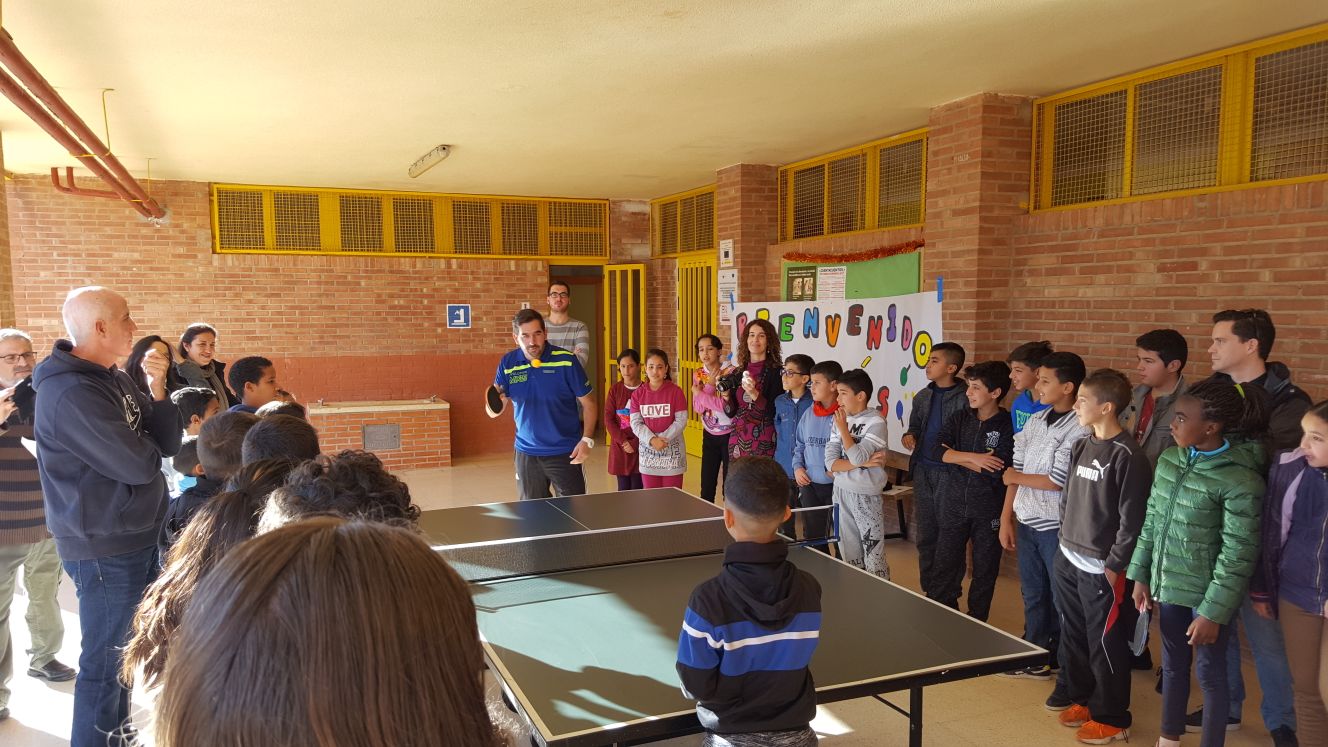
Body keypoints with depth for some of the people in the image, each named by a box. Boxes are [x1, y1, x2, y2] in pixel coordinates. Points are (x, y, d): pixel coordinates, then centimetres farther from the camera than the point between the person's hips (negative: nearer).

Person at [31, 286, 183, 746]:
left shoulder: (114, 379, 7)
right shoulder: (70, 393, -23)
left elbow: (167, 444, 3)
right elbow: (140, 464, -25)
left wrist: (157, 390, -12)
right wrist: (142, 444, -4)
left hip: (136, 537, 10)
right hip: (105, 548, -10)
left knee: (128, 648, 22)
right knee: (106, 661, 2)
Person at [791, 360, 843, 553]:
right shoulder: (809, 413, 8)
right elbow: (799, 445, 18)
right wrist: (798, 467, 3)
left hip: (837, 486, -6)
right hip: (809, 485, 6)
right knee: (813, 539, 15)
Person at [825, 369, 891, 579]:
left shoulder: (876, 422, -12)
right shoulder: (839, 420, 4)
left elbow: (857, 457, -23)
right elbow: (831, 463, -3)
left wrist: (843, 427, -15)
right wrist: (863, 462, -16)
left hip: (867, 497, -6)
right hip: (841, 493, 6)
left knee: (874, 561, 0)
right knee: (848, 557, 16)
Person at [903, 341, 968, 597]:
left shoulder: (966, 398, -10)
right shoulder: (922, 397, 11)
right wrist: (909, 437, 2)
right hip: (922, 472, 6)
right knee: (924, 535, 13)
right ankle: (928, 590, 26)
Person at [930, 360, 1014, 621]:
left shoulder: (1009, 425, -10)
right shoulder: (959, 418, 3)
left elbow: (998, 468, -20)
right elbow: (936, 451, -10)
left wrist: (956, 457, -12)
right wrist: (973, 457, -21)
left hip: (988, 510, -3)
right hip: (952, 506, 3)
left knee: (985, 570, 12)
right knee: (945, 566, 10)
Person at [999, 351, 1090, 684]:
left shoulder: (1079, 429, -16)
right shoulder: (1035, 421, 7)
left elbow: (1056, 481, -17)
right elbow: (1016, 470, 10)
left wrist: (1016, 477, -3)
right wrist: (1006, 517, 9)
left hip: (1057, 528, -7)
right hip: (1027, 522, 7)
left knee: (1064, 603, 1)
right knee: (1033, 595, 19)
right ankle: (1036, 660, 36)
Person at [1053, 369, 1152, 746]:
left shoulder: (1128, 456, -15)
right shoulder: (1081, 447, 8)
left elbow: (1132, 519, -16)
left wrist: (1115, 566, -14)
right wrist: (1065, 541, 14)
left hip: (1101, 568, -8)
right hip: (1068, 560, 8)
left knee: (1106, 644, 5)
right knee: (1073, 637, 18)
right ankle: (1082, 698, 36)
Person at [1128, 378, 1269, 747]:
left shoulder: (1240, 480, -19)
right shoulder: (1169, 461, 0)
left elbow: (1237, 555, -17)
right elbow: (1151, 523, 8)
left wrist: (1213, 612, -16)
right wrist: (1141, 576, 9)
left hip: (1206, 594, -6)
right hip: (1168, 586, 6)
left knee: (1210, 674, 10)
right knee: (1172, 665, 20)